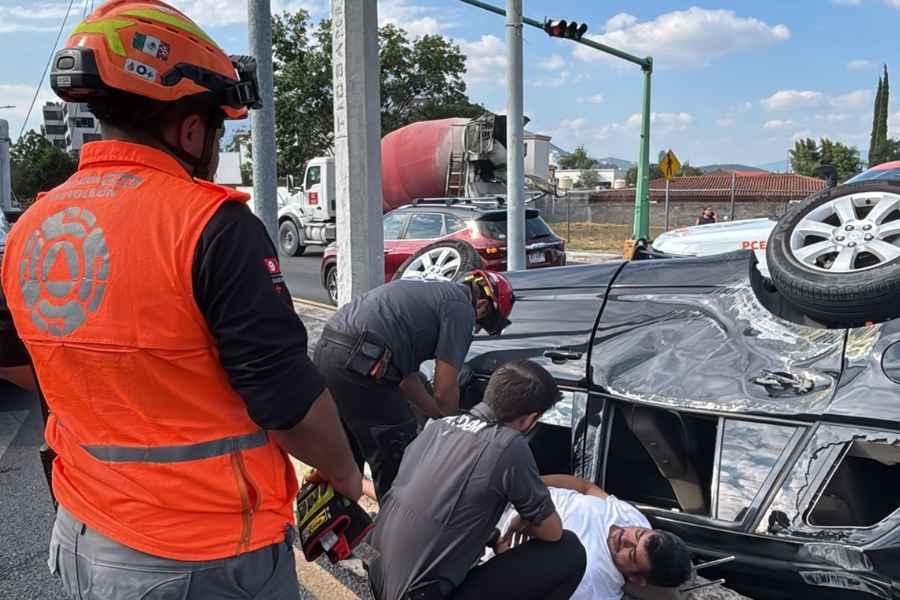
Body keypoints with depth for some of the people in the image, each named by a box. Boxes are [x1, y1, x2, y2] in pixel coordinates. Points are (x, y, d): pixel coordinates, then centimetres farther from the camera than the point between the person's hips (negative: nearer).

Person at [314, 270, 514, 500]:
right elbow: (445, 390, -3)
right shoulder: (461, 308, -2)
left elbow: (407, 375, 26)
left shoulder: (431, 292, 26)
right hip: (357, 361, -10)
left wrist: (439, 416, 29)